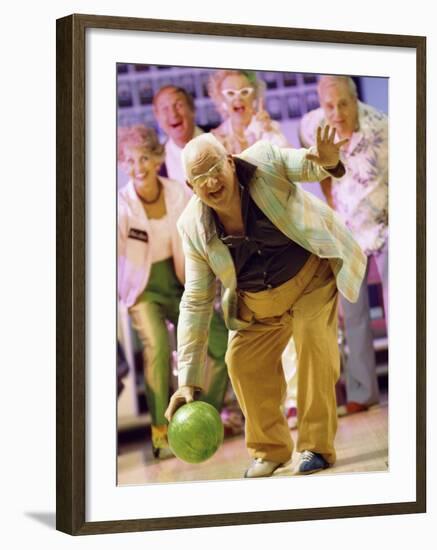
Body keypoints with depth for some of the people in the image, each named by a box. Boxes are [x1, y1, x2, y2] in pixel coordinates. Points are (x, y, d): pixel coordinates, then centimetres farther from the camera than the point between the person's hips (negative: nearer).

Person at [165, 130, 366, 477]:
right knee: (242, 361, -4)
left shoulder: (263, 162, -25)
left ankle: (317, 446, -8)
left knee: (314, 345, -21)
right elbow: (196, 303, -11)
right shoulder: (193, 227, -16)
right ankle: (269, 449, 18)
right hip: (258, 304, 4)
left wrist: (328, 162, -52)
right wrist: (188, 380, -14)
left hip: (311, 276, -3)